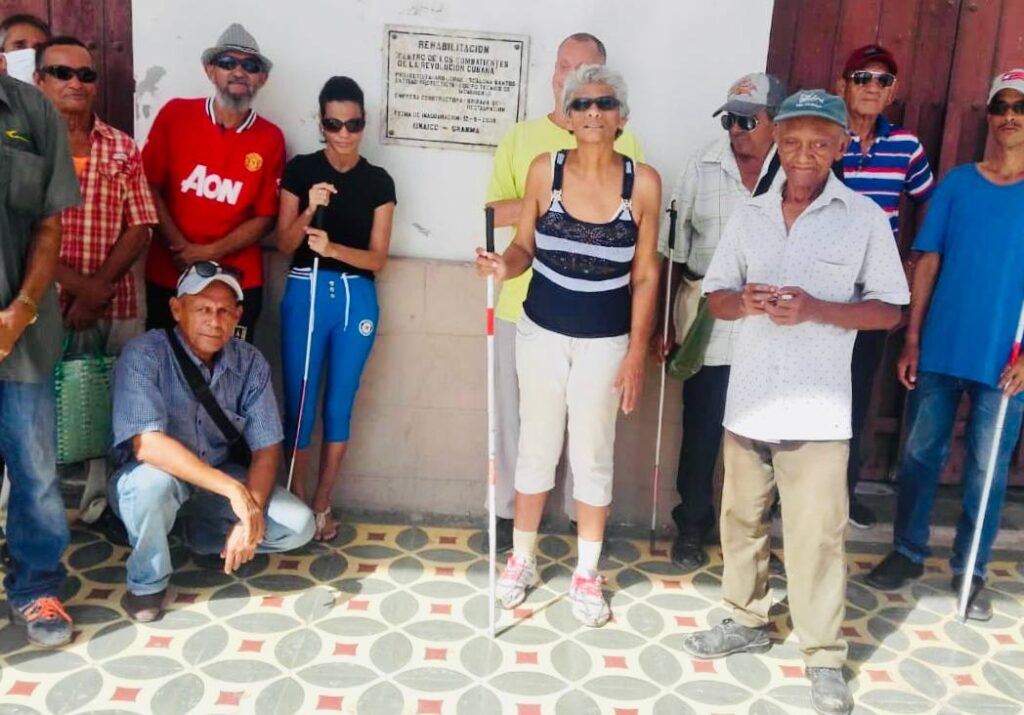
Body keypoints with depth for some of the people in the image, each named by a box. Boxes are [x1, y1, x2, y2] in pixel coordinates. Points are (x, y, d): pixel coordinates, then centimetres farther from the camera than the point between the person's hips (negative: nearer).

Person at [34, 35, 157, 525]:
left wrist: (98, 289, -9)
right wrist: (81, 284, -14)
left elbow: (139, 230, 3)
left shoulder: (122, 147, 7)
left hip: (116, 304, 2)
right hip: (43, 302, -2)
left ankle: (102, 501, 22)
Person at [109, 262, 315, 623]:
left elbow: (267, 449, -8)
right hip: (150, 481, -3)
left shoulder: (251, 363, -9)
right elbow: (147, 444, -33)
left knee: (299, 526, -15)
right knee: (153, 479, -38)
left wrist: (251, 514, -24)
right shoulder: (144, 354, -22)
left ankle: (207, 537, 14)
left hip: (222, 481, 4)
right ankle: (147, 583, -8)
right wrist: (234, 489, -36)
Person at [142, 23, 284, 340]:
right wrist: (181, 249, -11)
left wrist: (210, 252, -11)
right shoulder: (175, 114, -2)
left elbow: (265, 217, -1)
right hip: (167, 274, 0)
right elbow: (149, 188, -2)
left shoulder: (271, 138, -1)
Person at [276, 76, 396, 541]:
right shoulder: (300, 170, 1)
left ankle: (322, 505, 22)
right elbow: (285, 245, 0)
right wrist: (309, 211, -18)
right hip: (305, 292, -1)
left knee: (339, 405, 7)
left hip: (356, 298, 1)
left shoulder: (378, 182, 3)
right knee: (299, 402, 1)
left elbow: (377, 258, -2)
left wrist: (332, 247, -19)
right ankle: (296, 502, 19)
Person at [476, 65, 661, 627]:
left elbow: (644, 275, -4)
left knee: (594, 455, 9)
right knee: (537, 447, 12)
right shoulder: (544, 170, -6)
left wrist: (636, 352, -6)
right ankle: (522, 560, 31)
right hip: (541, 331, 1)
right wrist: (504, 265, -22)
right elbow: (525, 247, 2)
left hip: (606, 340, -1)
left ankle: (586, 575, 26)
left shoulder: (643, 182, -8)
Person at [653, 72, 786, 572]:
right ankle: (692, 526, 29)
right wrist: (664, 322, 1)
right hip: (709, 327, 0)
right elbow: (674, 250, 2)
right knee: (701, 432, 10)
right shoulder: (703, 166, -1)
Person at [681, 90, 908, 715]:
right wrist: (744, 301, -14)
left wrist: (816, 309, -18)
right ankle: (748, 620, 34)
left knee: (816, 533, -1)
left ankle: (825, 656, 16)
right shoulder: (750, 216, 7)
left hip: (816, 406, -4)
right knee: (742, 517, 15)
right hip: (748, 398, 4)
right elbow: (716, 298, 10)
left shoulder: (865, 218, -3)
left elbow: (890, 310, -2)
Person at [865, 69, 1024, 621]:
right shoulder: (957, 183, 4)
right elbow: (928, 264, 4)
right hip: (940, 351, 1)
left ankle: (970, 571, 25)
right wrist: (912, 341, -1)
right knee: (919, 454, 10)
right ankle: (907, 552, 27)